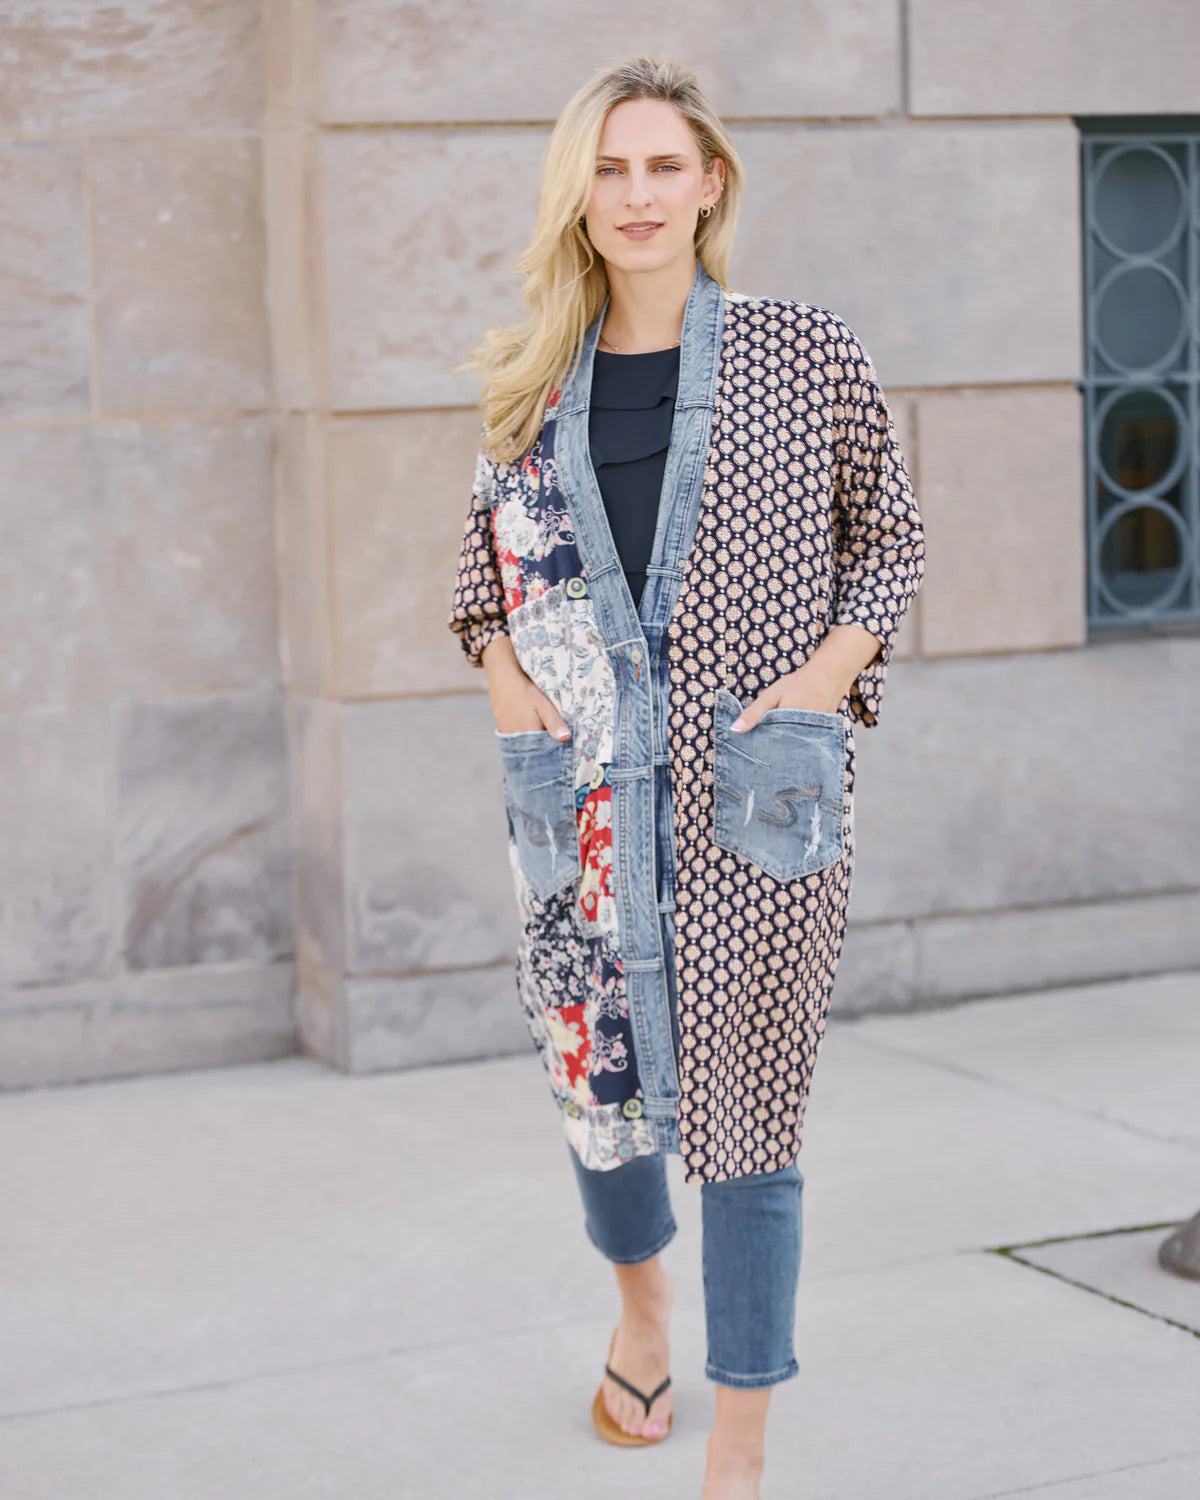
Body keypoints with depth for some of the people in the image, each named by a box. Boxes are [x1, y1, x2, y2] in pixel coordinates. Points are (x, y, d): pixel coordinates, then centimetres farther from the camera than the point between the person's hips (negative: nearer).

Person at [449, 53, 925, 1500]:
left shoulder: (806, 353, 0)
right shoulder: (534, 383, 8)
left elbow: (889, 540, 7)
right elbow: (491, 562, 19)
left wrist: (820, 679, -7)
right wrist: (511, 680, 2)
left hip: (754, 802, -3)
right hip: (583, 797, 3)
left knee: (745, 1113, 0)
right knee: (592, 1078, 13)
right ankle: (640, 1298, 46)